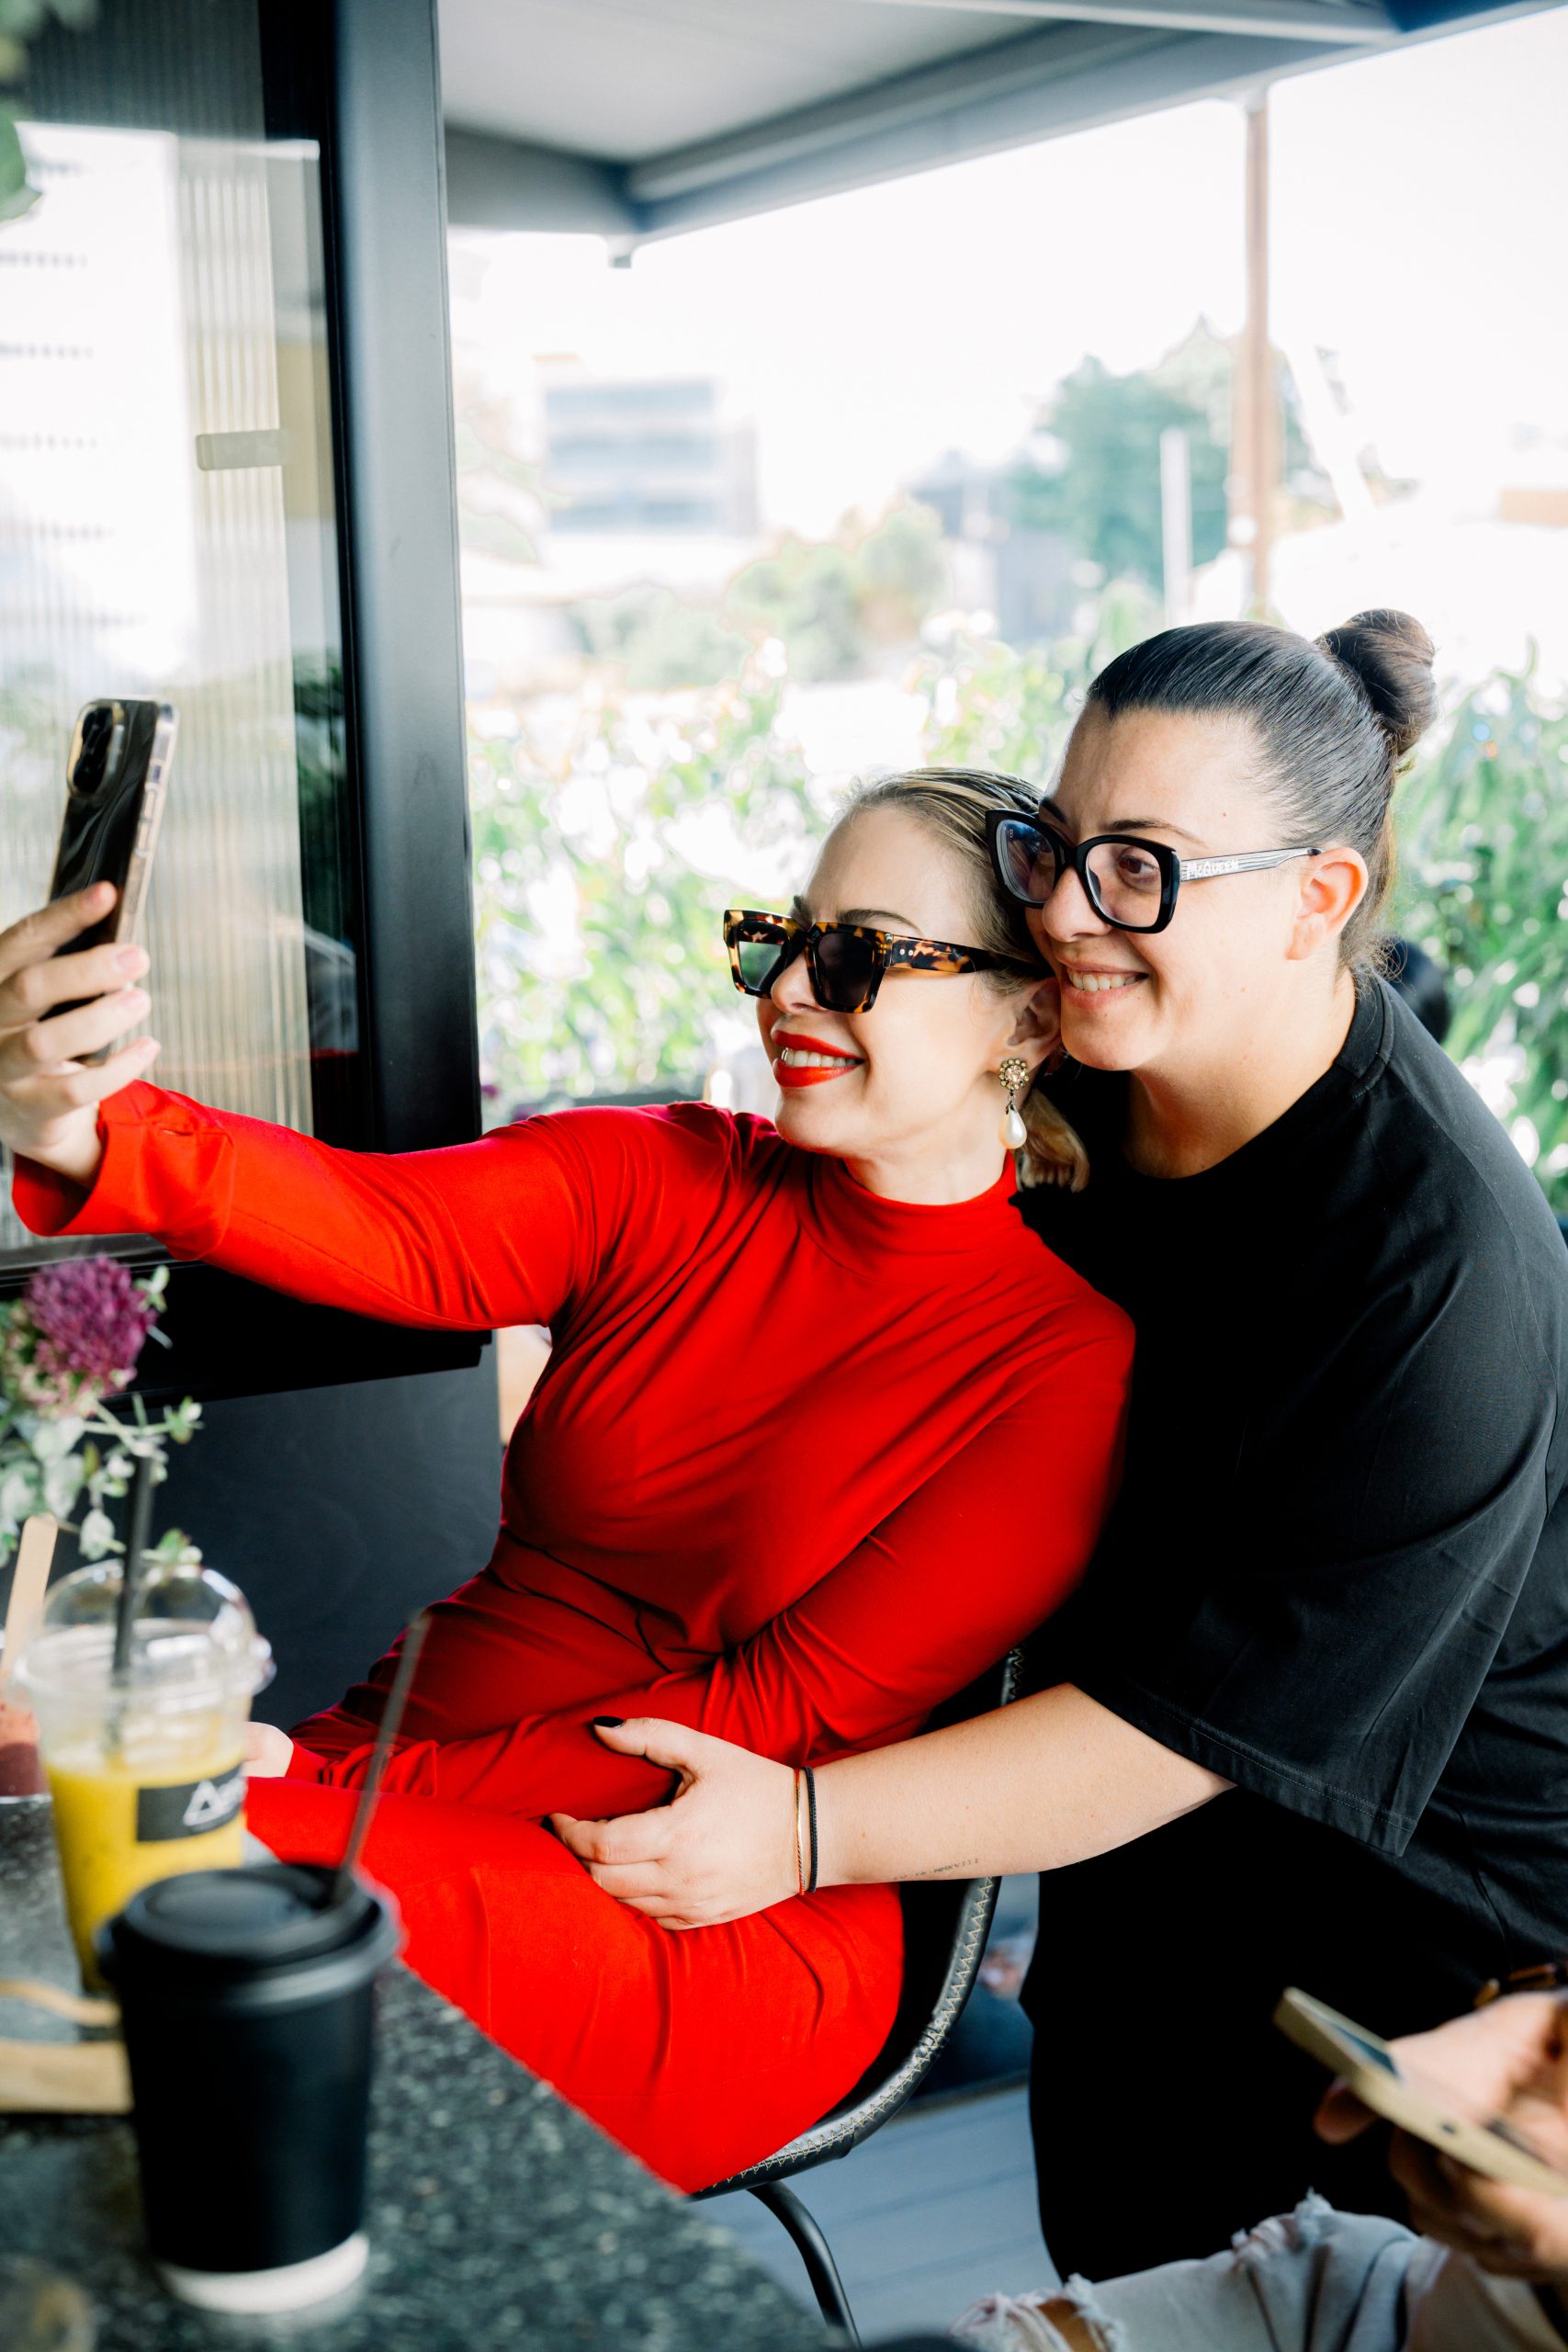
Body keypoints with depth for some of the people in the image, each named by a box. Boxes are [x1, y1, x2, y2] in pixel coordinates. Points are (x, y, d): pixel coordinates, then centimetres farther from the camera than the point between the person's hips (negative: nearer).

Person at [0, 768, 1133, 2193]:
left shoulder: (1068, 1361, -6)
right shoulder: (660, 1183, 6)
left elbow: (786, 1715, -11)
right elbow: (387, 1230, -14)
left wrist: (359, 1791, -16)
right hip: (408, 1779, 5)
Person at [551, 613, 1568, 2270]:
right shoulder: (1094, 1092, -8)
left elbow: (1223, 1713, -30)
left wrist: (810, 1825, -33)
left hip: (1423, 1945, -7)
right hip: (1145, 1910, 7)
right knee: (1116, 2278, 22)